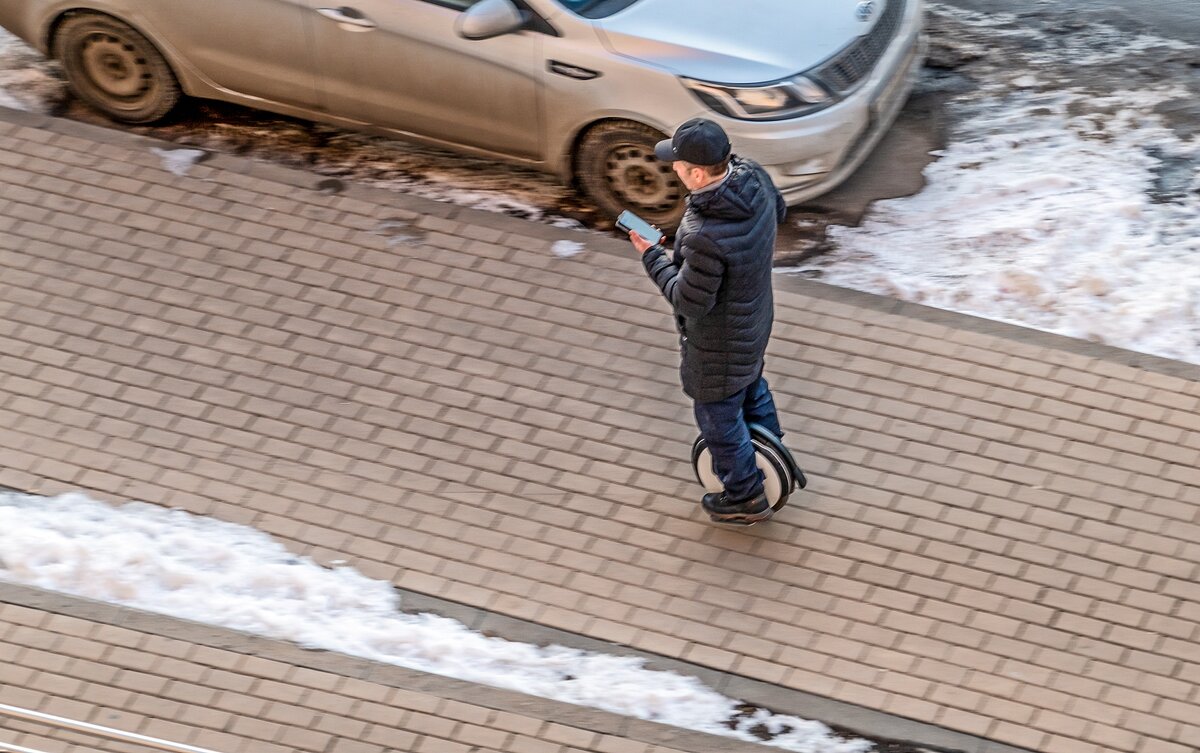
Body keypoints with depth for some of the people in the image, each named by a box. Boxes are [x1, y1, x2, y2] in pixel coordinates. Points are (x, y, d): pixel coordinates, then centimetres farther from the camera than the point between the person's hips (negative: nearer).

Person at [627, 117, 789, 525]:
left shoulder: (706, 238, -43)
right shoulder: (754, 177, -20)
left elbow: (690, 302, -28)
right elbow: (779, 211, 4)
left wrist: (652, 257, -17)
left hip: (719, 345, -8)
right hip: (755, 321, 8)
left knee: (719, 419, 19)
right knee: (752, 388, 35)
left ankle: (746, 498, 42)